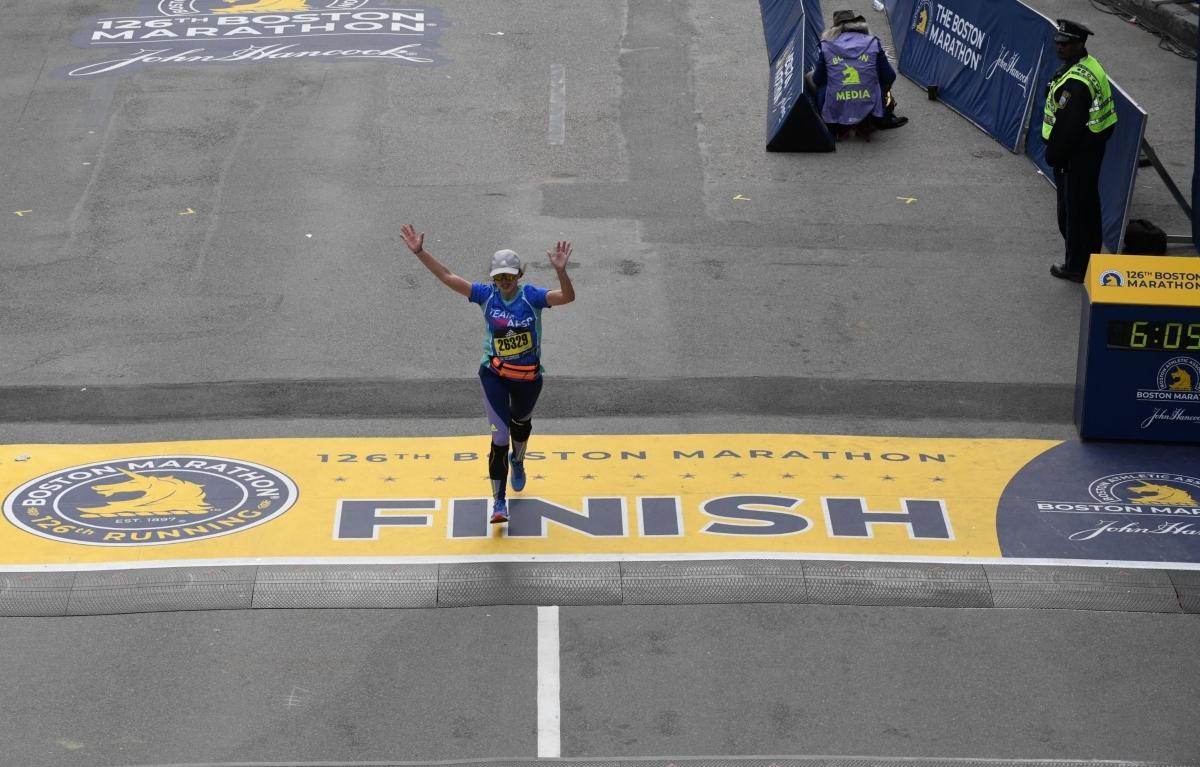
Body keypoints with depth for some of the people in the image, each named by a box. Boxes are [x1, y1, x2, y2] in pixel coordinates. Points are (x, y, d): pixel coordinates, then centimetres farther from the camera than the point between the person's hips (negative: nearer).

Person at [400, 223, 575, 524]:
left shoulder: (532, 296, -15)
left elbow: (567, 297, -30)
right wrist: (420, 252, -19)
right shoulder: (486, 294, -10)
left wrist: (560, 271, -48)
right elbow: (448, 278, -11)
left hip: (528, 376, 1)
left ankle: (517, 461, 61)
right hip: (494, 374, -1)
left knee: (521, 423, 26)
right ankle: (499, 501, -2)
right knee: (500, 436, -9)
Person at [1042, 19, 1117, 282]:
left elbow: (1068, 124, -26)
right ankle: (1091, 258, 33)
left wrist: (1054, 155, -15)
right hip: (1094, 145, 10)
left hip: (1077, 152, -10)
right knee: (1088, 204, 21)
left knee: (1073, 209, 0)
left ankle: (1076, 267, 9)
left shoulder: (1075, 81, -27)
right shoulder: (1090, 66, 7)